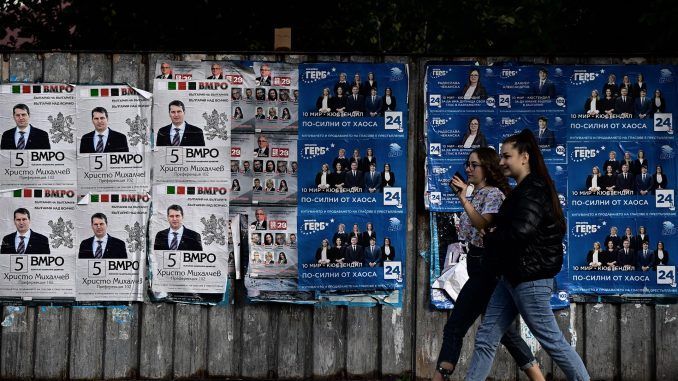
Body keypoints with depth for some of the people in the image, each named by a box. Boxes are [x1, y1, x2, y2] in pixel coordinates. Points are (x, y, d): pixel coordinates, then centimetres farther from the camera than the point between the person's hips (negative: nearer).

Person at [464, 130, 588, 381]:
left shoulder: (534, 190, -15)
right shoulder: (522, 190, 17)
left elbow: (520, 232, -27)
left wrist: (489, 239, -10)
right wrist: (495, 236, -1)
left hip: (530, 278, -10)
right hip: (512, 276, 10)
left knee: (552, 340, 0)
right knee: (485, 339, 9)